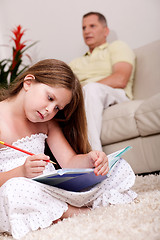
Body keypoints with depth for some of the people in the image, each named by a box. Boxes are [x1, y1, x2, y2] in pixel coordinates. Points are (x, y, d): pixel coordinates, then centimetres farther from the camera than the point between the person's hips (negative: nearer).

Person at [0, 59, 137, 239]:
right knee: (15, 189, -44)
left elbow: (69, 161, 7)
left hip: (53, 189, 6)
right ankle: (73, 212, -16)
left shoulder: (47, 122, 14)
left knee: (119, 167, 0)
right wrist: (21, 172, -32)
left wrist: (90, 159, -15)